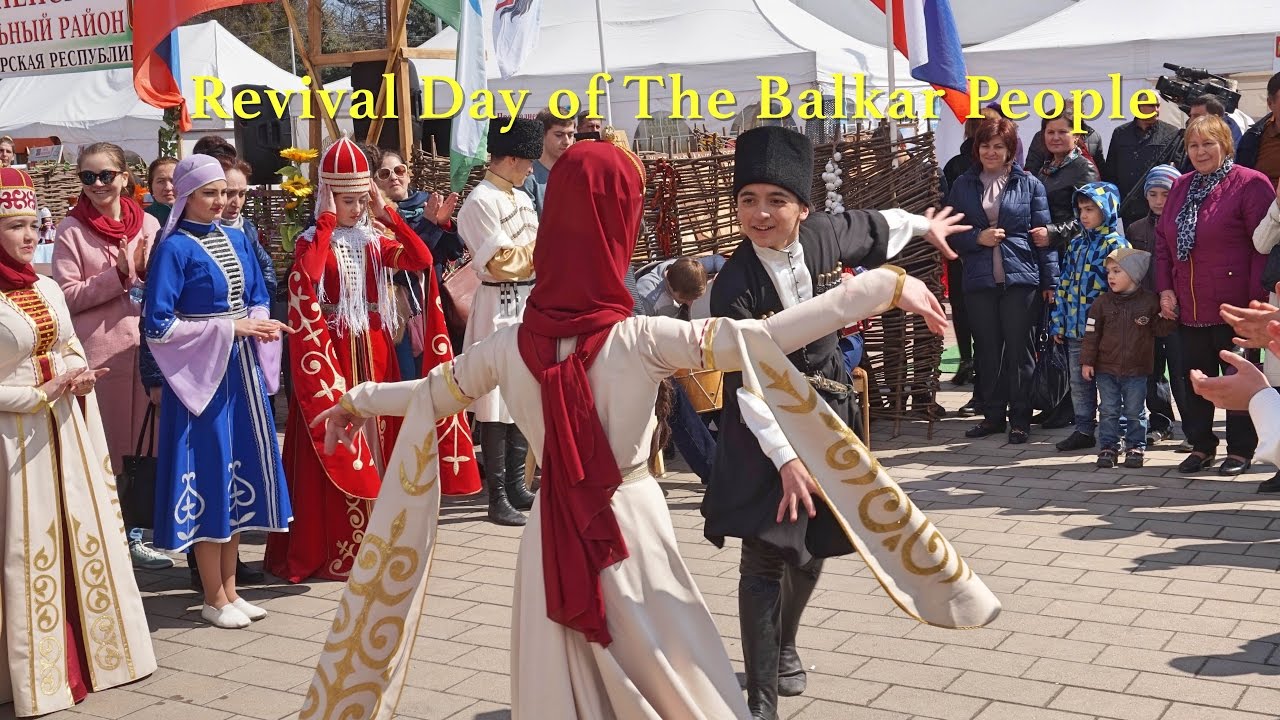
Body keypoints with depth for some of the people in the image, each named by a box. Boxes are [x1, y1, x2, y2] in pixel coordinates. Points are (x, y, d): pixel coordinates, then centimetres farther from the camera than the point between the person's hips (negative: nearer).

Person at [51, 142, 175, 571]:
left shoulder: (148, 225, 8)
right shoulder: (71, 230, -2)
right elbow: (67, 296, -7)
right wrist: (119, 276, -16)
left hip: (142, 346, 4)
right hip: (95, 352, -3)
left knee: (138, 445, 10)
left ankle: (131, 535, 23)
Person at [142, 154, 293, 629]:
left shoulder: (237, 240, 9)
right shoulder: (174, 248, -10)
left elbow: (259, 298, 16)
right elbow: (158, 326, -14)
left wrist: (260, 323, -7)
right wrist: (230, 327, -15)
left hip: (244, 370, 6)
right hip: (201, 374, -6)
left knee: (239, 475, 10)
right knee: (209, 478, 0)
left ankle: (229, 587, 22)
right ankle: (214, 598, 12)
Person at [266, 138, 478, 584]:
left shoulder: (374, 241, 9)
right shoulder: (313, 241, -4)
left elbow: (421, 260, -5)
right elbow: (307, 274, -27)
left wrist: (387, 213, -5)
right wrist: (327, 219, -19)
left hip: (373, 352, 5)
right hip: (330, 353, -5)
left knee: (378, 436, 9)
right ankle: (328, 548, 4)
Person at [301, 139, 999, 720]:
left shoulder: (509, 347, -6)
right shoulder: (640, 340, -18)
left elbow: (429, 393, 10)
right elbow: (768, 337, -24)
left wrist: (356, 400, 31)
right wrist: (886, 286, -20)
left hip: (554, 537, 4)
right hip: (628, 528, -3)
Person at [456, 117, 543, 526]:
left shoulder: (521, 199, 16)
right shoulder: (480, 202, -11)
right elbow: (502, 262, -16)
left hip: (528, 305, 9)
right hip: (499, 307, -8)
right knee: (496, 404, -4)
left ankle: (515, 486, 21)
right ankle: (497, 498, 1)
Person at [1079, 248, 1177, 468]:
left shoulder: (1149, 301, -3)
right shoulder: (1102, 302, -1)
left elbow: (1160, 329, 2)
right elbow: (1091, 333, 0)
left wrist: (1168, 317, -18)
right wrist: (1087, 361, -2)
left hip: (1137, 370, -1)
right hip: (1106, 368, 1)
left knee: (1135, 413, 6)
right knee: (1108, 411, 6)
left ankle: (1136, 447, 16)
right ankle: (1108, 447, 14)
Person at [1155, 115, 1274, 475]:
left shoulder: (1250, 184, -9)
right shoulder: (1180, 187, 12)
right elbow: (1162, 239, 14)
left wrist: (1256, 299, -17)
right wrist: (1165, 288, 4)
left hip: (1233, 307, -6)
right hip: (1188, 308, 6)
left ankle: (1241, 450, 17)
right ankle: (1201, 446, 25)